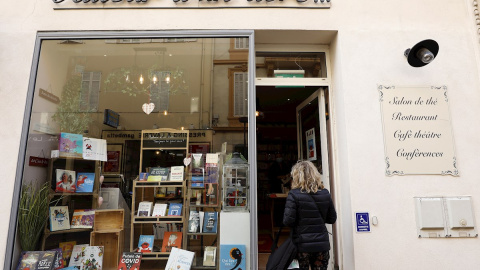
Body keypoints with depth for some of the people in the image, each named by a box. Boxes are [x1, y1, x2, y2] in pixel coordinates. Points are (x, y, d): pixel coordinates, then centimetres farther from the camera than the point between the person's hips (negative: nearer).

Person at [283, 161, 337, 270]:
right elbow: (332, 219, 7)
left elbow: (288, 221, -16)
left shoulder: (294, 194, -14)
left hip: (302, 245, -3)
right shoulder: (325, 193, 0)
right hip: (322, 244, 4)